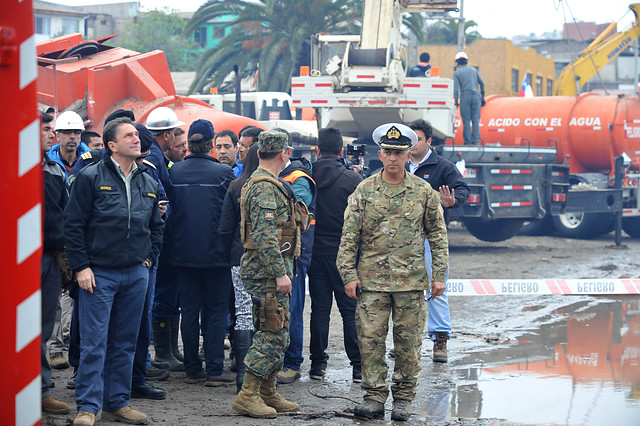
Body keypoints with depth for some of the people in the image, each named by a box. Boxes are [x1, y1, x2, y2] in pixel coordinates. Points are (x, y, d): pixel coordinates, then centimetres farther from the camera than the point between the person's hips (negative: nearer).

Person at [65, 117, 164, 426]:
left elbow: (157, 226, 23)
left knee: (125, 343, 10)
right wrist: (81, 266, -11)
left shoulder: (148, 184, 11)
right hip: (99, 273, -5)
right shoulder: (91, 177, -6)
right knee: (94, 342, -7)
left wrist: (149, 258, 12)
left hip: (136, 274, 5)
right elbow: (73, 224, -7)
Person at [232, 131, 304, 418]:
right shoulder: (265, 189, -16)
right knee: (273, 334, -10)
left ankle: (268, 393, 18)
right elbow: (266, 237, -24)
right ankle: (248, 395, -9)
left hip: (268, 272, 11)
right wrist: (280, 273, -23)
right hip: (268, 270, -11)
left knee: (275, 334, 13)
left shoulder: (260, 184, 18)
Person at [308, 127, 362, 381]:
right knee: (351, 309, 3)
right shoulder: (352, 179, -9)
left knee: (319, 308, 9)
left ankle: (317, 363, 12)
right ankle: (358, 365, 3)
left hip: (316, 253, 2)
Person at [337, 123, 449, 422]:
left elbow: (438, 235, 8)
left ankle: (404, 397, 14)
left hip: (411, 280, 0)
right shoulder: (364, 191, 3)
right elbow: (349, 236, 3)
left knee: (408, 341, 4)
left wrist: (439, 275, 2)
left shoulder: (424, 192, 4)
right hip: (372, 279, 0)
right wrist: (349, 275, -3)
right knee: (371, 339, -1)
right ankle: (374, 397, 6)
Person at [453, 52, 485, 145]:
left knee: (466, 120, 1)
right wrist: (482, 96, 19)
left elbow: (456, 88, -4)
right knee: (476, 120, 3)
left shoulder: (457, 73, 4)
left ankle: (467, 141, -2)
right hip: (476, 96, 3)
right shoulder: (474, 70, 14)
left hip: (465, 97, -3)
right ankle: (476, 140, -1)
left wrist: (456, 101, 0)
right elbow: (481, 83, 12)